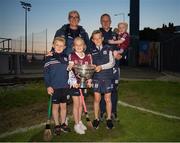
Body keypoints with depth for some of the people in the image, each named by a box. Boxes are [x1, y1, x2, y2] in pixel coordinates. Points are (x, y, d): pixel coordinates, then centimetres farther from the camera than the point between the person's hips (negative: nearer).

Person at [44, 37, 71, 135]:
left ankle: (63, 124, 27)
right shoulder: (49, 58, -5)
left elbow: (69, 71, 11)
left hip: (65, 87, 4)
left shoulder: (66, 58, 6)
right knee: (55, 106, 8)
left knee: (63, 106, 13)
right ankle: (57, 125, 21)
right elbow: (46, 73, -6)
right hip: (54, 87, -3)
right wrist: (48, 86, -12)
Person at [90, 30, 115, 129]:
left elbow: (112, 63, -4)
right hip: (96, 78, 1)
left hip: (107, 77, 0)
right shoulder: (91, 51, 6)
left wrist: (101, 67, -16)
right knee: (97, 99, 3)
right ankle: (96, 119, 19)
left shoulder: (108, 49, 3)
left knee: (108, 99, 5)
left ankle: (109, 119, 20)